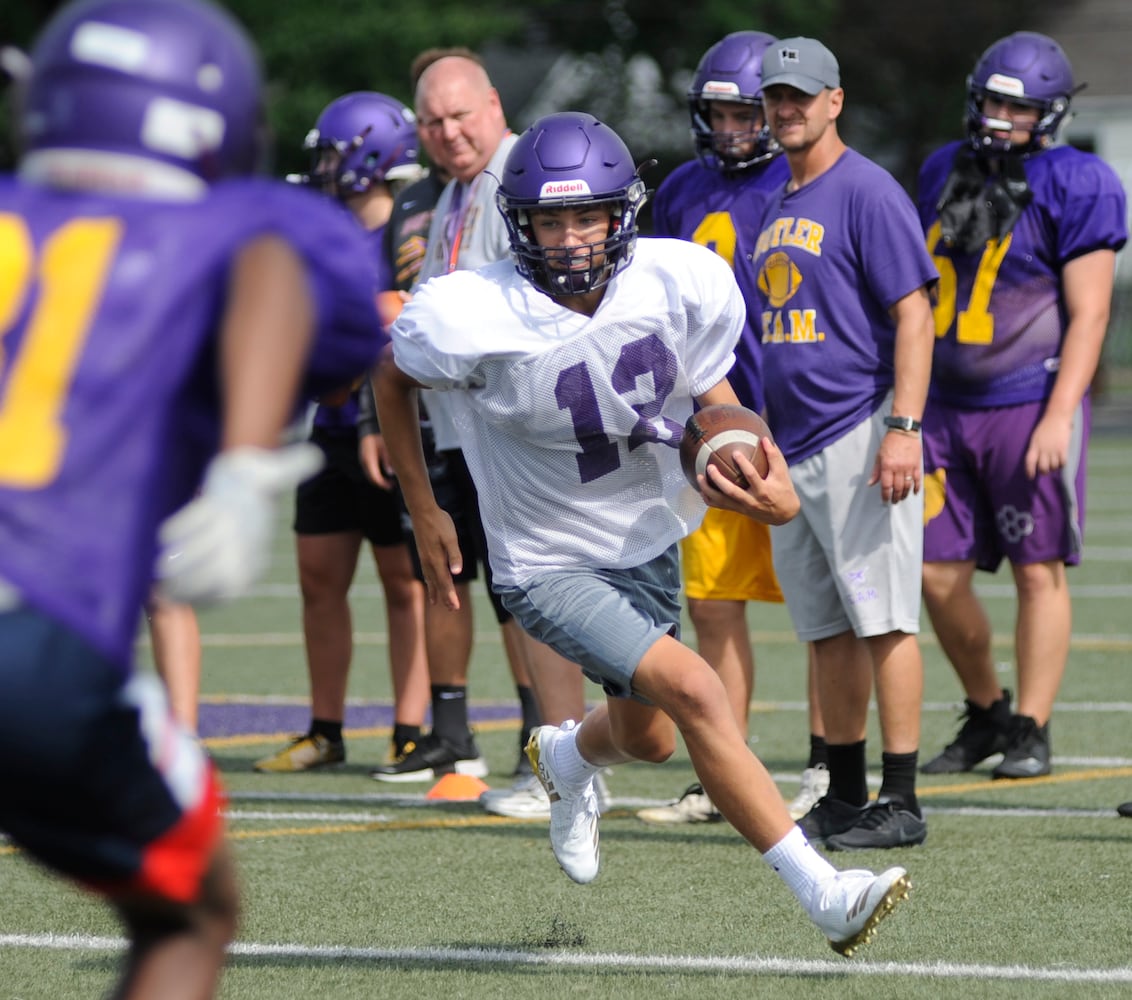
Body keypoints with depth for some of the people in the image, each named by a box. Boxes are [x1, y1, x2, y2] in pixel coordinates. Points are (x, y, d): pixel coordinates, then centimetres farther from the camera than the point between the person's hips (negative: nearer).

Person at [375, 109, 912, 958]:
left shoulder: (682, 284, -18)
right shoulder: (472, 320, -27)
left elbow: (710, 387, 0)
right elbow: (394, 379, -5)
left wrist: (775, 487, -17)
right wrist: (425, 514, 0)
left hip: (649, 539, 5)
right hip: (549, 564, -5)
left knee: (648, 739, 24)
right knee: (694, 691, -24)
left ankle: (568, 758, 62)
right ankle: (822, 894, -21)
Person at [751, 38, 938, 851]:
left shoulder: (866, 192, -8)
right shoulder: (779, 208, 18)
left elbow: (913, 315, -14)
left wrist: (903, 428, -22)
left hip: (859, 438, -9)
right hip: (794, 448, 9)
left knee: (883, 620, -8)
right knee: (827, 629, 11)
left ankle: (901, 803, -7)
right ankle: (845, 798, 17)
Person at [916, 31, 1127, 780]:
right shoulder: (945, 173, 12)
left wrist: (1059, 415, -18)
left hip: (1030, 403, -6)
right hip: (948, 407, 6)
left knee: (1039, 571, -1)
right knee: (938, 574, 4)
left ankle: (1031, 733, 6)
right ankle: (986, 714, 22)